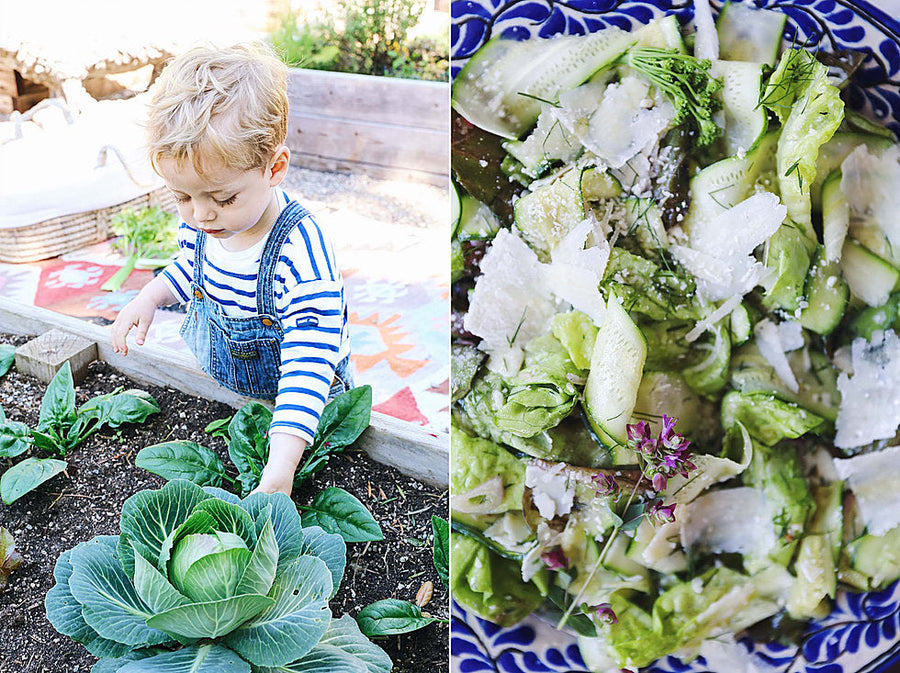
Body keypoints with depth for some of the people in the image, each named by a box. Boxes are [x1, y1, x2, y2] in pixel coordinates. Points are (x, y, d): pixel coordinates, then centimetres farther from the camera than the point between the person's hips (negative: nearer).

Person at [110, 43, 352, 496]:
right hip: (217, 391, 6)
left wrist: (281, 467, -47)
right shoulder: (201, 220, -15)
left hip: (298, 408, -5)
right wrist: (149, 297, -6)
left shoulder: (300, 254, -38)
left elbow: (306, 364, -40)